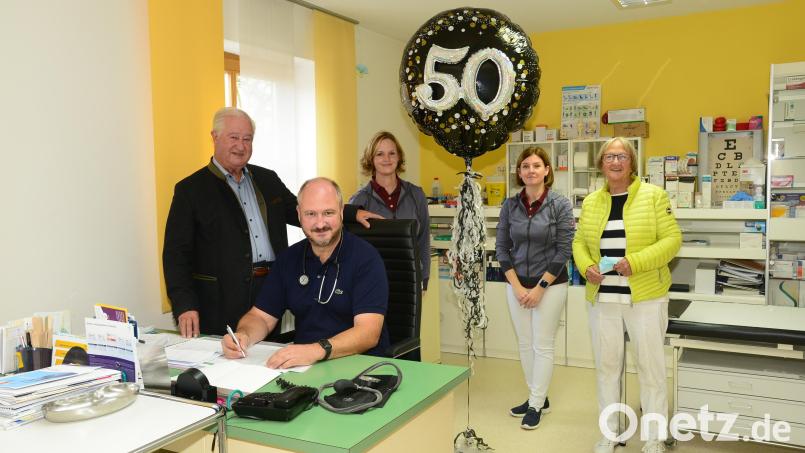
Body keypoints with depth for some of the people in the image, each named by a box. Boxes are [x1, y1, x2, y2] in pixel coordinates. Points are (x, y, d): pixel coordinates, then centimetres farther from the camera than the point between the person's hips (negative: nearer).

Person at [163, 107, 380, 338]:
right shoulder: (191, 190, -1)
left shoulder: (267, 179, 14)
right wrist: (185, 305, -17)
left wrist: (353, 213, 10)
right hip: (223, 300, -4)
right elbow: (176, 253, -5)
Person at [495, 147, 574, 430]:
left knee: (542, 345, 3)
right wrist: (516, 286, -5)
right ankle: (538, 397, 28)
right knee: (524, 344, 11)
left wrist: (540, 287, -11)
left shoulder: (560, 205, -9)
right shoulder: (510, 205, 0)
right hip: (516, 285, 4)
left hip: (550, 285, -4)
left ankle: (536, 405, 16)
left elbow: (563, 250, -10)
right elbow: (501, 247, 2)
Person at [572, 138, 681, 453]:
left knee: (651, 366, 5)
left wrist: (635, 262, -20)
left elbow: (672, 240, -8)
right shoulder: (591, 202, 9)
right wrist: (586, 267, -7)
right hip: (602, 296, 4)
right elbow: (580, 242, 13)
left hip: (645, 296, -4)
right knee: (606, 365, 12)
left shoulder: (654, 196, -4)